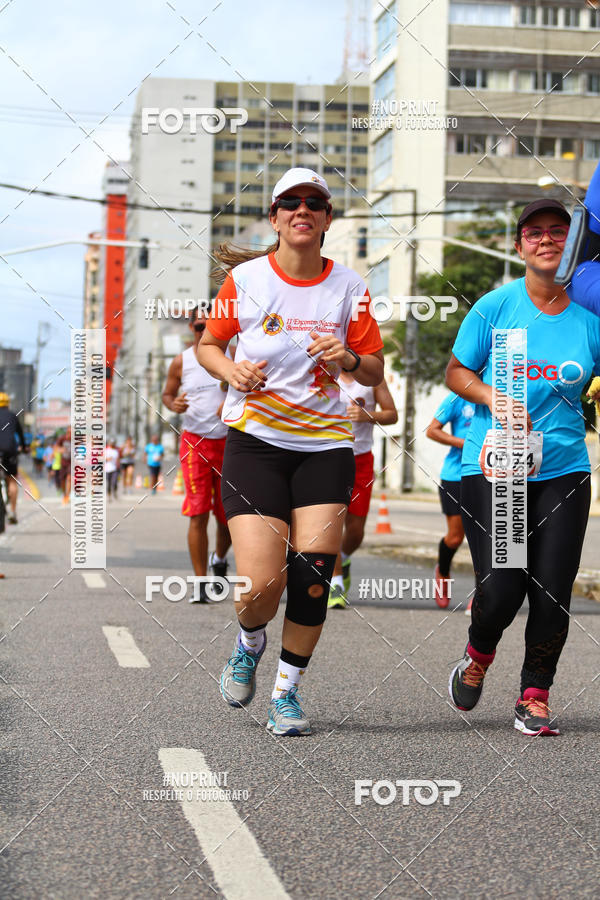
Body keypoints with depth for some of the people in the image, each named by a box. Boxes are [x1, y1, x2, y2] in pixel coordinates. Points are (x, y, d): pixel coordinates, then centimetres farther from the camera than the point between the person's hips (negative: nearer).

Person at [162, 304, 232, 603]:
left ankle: (220, 559, 40)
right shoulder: (181, 362, 3)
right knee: (198, 515, -10)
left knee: (228, 514, 8)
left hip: (227, 441, 1)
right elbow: (167, 393, 13)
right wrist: (174, 405, -10)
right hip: (194, 441, -1)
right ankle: (201, 584, -4)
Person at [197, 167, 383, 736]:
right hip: (254, 441, -2)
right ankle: (249, 645, 22)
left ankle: (287, 690, 12)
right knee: (261, 586, -13)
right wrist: (231, 371, -9)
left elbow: (374, 373, 9)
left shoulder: (348, 287, 3)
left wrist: (349, 360, -13)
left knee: (312, 575, -8)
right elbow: (207, 344, 12)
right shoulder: (246, 278, -1)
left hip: (325, 443, 2)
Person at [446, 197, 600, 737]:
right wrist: (494, 399, -12)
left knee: (553, 593, -2)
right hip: (491, 467, -2)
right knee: (500, 589, -9)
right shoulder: (495, 307, -1)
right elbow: (456, 373, 6)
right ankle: (478, 656, 25)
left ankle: (534, 698, 18)